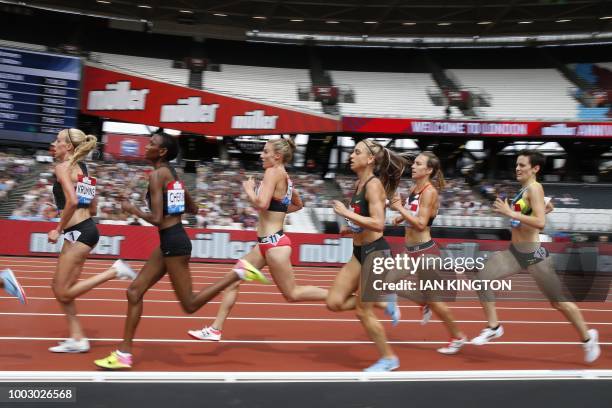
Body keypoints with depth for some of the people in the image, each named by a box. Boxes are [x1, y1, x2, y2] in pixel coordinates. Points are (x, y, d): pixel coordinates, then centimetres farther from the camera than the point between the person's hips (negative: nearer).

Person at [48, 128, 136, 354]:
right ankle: (77, 338, 14)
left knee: (64, 293, -4)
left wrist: (59, 229, -14)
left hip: (78, 233, -9)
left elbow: (72, 201, -24)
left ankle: (114, 271, -9)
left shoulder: (63, 167, -9)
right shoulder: (82, 168, 18)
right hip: (89, 228, 9)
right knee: (60, 288, 13)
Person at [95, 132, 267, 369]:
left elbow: (157, 220, -21)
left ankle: (238, 272, -3)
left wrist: (132, 209, -6)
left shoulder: (157, 175, -14)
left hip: (173, 242, -10)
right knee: (135, 291, 10)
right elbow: (193, 209, 22)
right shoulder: (172, 174, 12)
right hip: (171, 241, 10)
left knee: (190, 305, 0)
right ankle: (124, 354, 14)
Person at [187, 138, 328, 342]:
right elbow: (298, 204, 27)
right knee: (232, 280, 9)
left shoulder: (273, 172, -13)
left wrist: (248, 189, -9)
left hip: (273, 243, -10)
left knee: (292, 294, -1)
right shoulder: (285, 177, 12)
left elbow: (262, 203, -26)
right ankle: (215, 329, 13)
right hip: (266, 243, 10)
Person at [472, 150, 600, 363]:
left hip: (533, 254, -8)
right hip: (515, 252, 8)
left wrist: (510, 213, -29)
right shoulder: (523, 190, 9)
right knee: (482, 278, -7)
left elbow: (540, 222, -29)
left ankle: (588, 337, 29)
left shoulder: (535, 188, -17)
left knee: (558, 301, 7)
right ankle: (493, 327, 5)